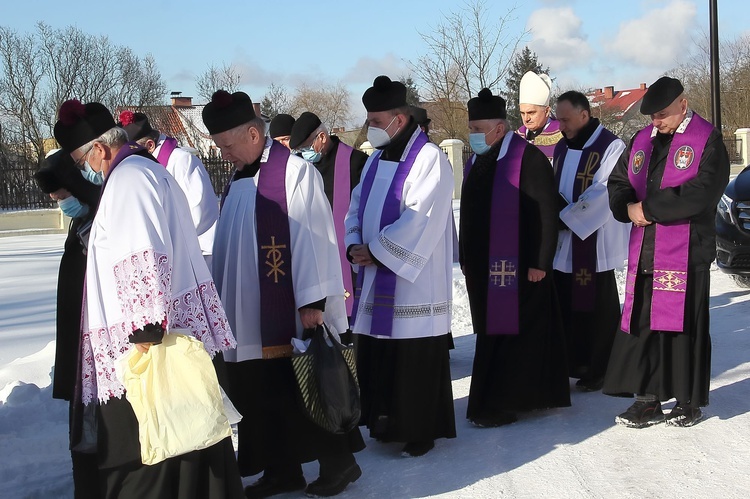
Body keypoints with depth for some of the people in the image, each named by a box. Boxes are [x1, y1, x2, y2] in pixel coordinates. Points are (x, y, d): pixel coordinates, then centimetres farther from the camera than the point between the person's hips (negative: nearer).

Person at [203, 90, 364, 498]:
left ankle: (338, 463, 20)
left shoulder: (294, 171, -11)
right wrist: (224, 301, 16)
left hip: (290, 313, -7)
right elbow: (229, 246, 16)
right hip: (250, 317, 7)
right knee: (261, 394, 10)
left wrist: (312, 300, -19)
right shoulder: (237, 180, 12)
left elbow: (312, 238, -15)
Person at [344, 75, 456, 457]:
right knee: (375, 356, 10)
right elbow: (356, 210, 16)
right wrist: (355, 247, -4)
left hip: (414, 282, -8)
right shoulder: (376, 161, 14)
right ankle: (387, 422, 25)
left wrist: (376, 250, -16)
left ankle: (419, 432, 12)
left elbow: (421, 218, -20)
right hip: (375, 281, 8)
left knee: (415, 361, -1)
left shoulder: (429, 158, -11)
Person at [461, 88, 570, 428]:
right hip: (482, 267, 8)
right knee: (490, 332, 12)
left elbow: (545, 214, -14)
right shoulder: (476, 161, 13)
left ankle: (498, 405, 3)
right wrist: (466, 257, 19)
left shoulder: (528, 158, -12)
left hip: (517, 267, -8)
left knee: (509, 333, -3)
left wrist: (539, 262, -16)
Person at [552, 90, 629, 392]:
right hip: (563, 243, 7)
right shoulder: (561, 147, 13)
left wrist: (565, 217, -16)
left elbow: (603, 194, -17)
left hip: (595, 243, -6)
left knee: (597, 307, 1)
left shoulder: (610, 147, -9)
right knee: (566, 305, 9)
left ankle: (598, 370, 11)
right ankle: (572, 364, 20)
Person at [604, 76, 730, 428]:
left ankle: (689, 401, 15)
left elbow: (701, 192, -17)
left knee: (685, 326, 2)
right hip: (643, 253, 6)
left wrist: (647, 208, -14)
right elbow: (618, 182, 18)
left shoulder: (707, 140, -4)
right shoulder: (642, 140, 15)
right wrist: (628, 208, -5)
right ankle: (648, 399, 14)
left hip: (687, 253, -5)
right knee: (642, 323, 5)